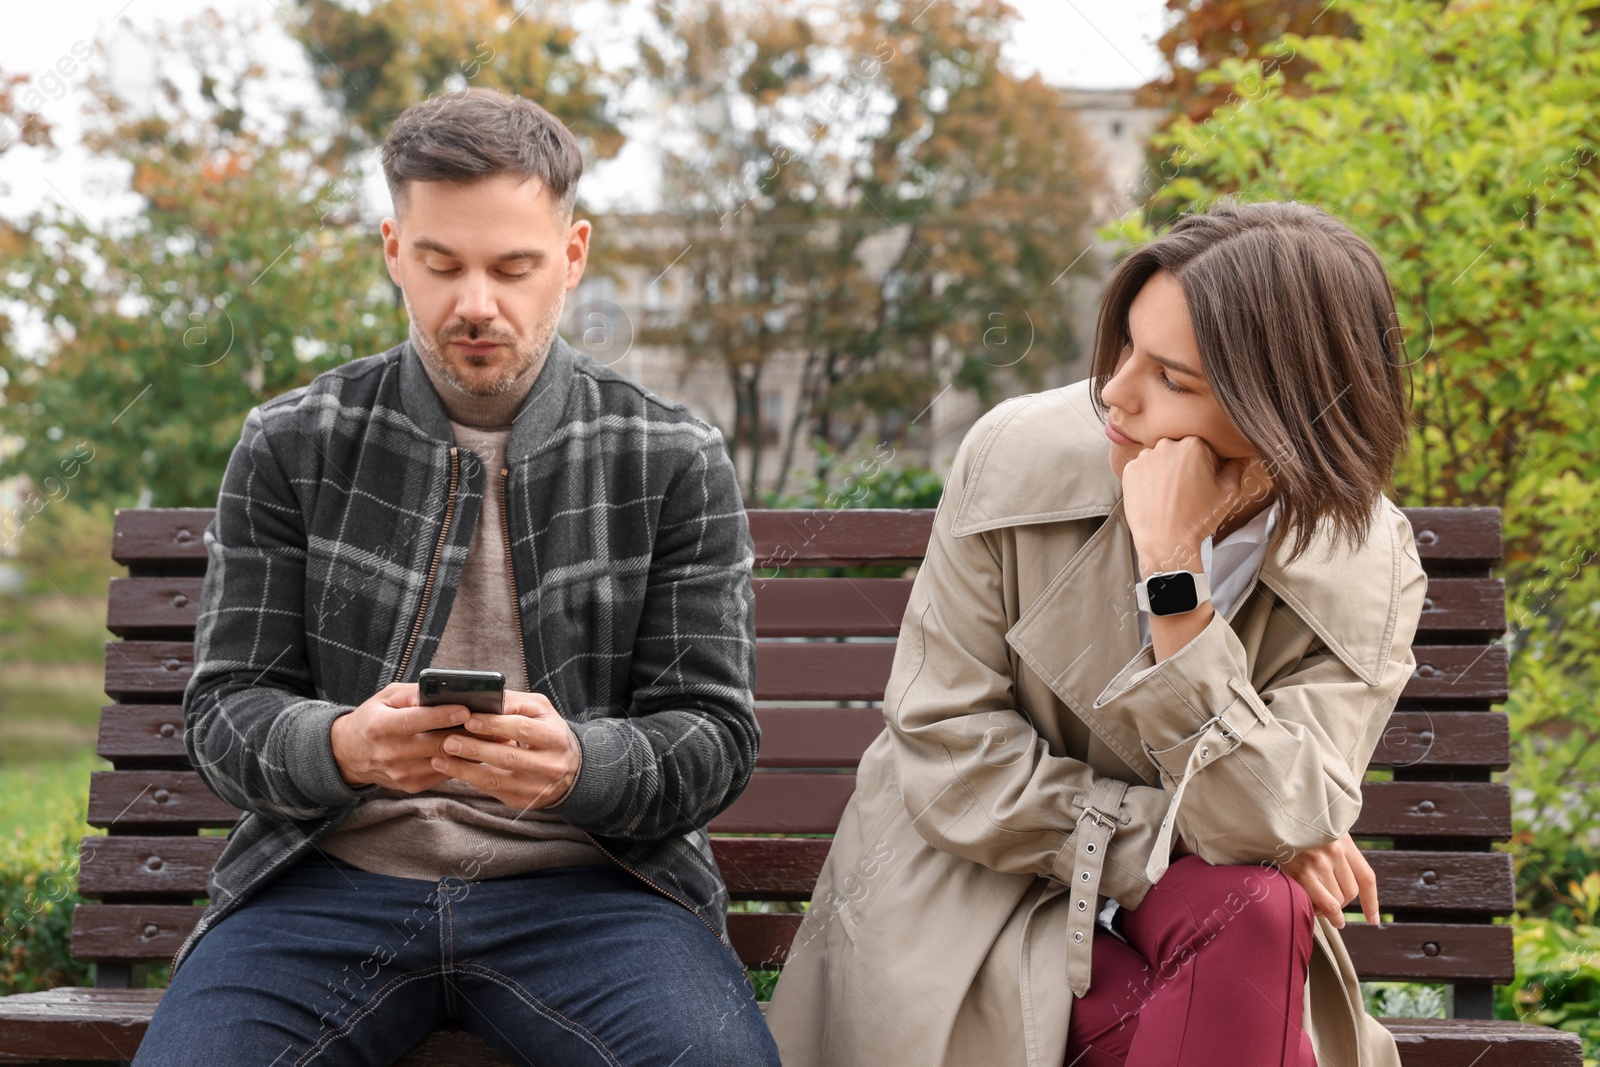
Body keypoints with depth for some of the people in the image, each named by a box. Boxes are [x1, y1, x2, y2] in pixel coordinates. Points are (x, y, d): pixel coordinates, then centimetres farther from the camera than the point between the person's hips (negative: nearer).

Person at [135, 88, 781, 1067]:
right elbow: (225, 711, 5)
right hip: (332, 874, 1)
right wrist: (342, 746, -19)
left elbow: (714, 738, 2)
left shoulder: (678, 462, 4)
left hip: (586, 881, -1)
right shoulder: (289, 447, 7)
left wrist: (576, 765, -21)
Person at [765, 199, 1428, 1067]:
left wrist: (1172, 572, -29)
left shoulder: (1366, 572, -12)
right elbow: (951, 765, -13)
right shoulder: (1017, 458, -13)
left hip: (1188, 901, 2)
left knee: (1256, 907, -32)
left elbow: (1266, 827, -23)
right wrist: (1179, 834, -19)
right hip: (973, 903, -2)